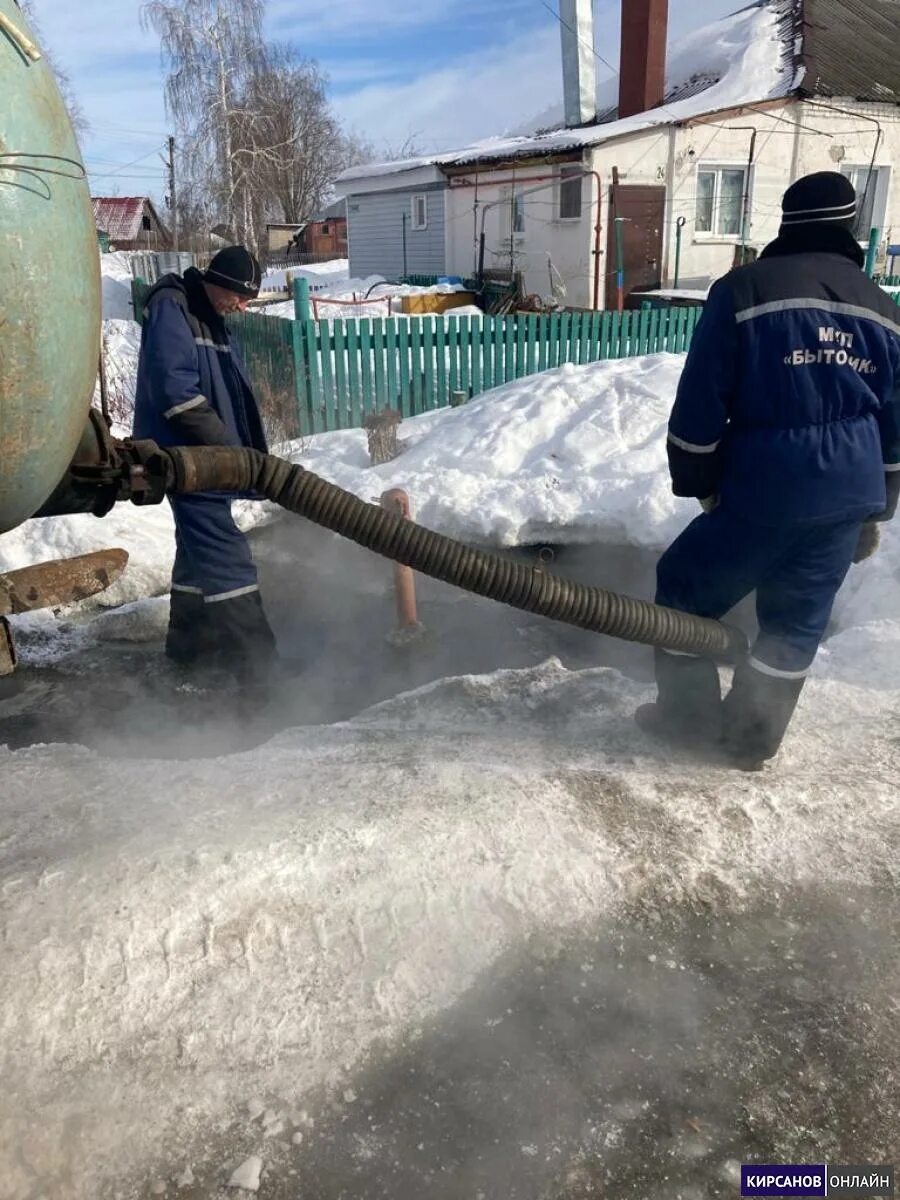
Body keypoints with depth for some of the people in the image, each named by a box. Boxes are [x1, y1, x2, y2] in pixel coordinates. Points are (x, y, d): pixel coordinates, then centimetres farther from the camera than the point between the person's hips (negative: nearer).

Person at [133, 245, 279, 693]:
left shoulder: (210, 319, 18)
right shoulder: (170, 307, -11)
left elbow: (229, 391, 20)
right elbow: (176, 387, -21)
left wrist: (244, 450, 12)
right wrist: (225, 446, -19)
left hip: (208, 453, 10)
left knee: (201, 544, 16)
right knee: (224, 554, -14)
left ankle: (189, 645, 28)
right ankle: (255, 662, -14)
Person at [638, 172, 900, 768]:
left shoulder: (744, 289, -4)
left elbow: (700, 404, -7)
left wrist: (696, 482, 6)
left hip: (765, 487, -5)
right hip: (847, 495, 5)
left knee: (686, 588, 12)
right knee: (799, 618, 15)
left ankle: (691, 716, 19)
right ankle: (754, 737, 24)